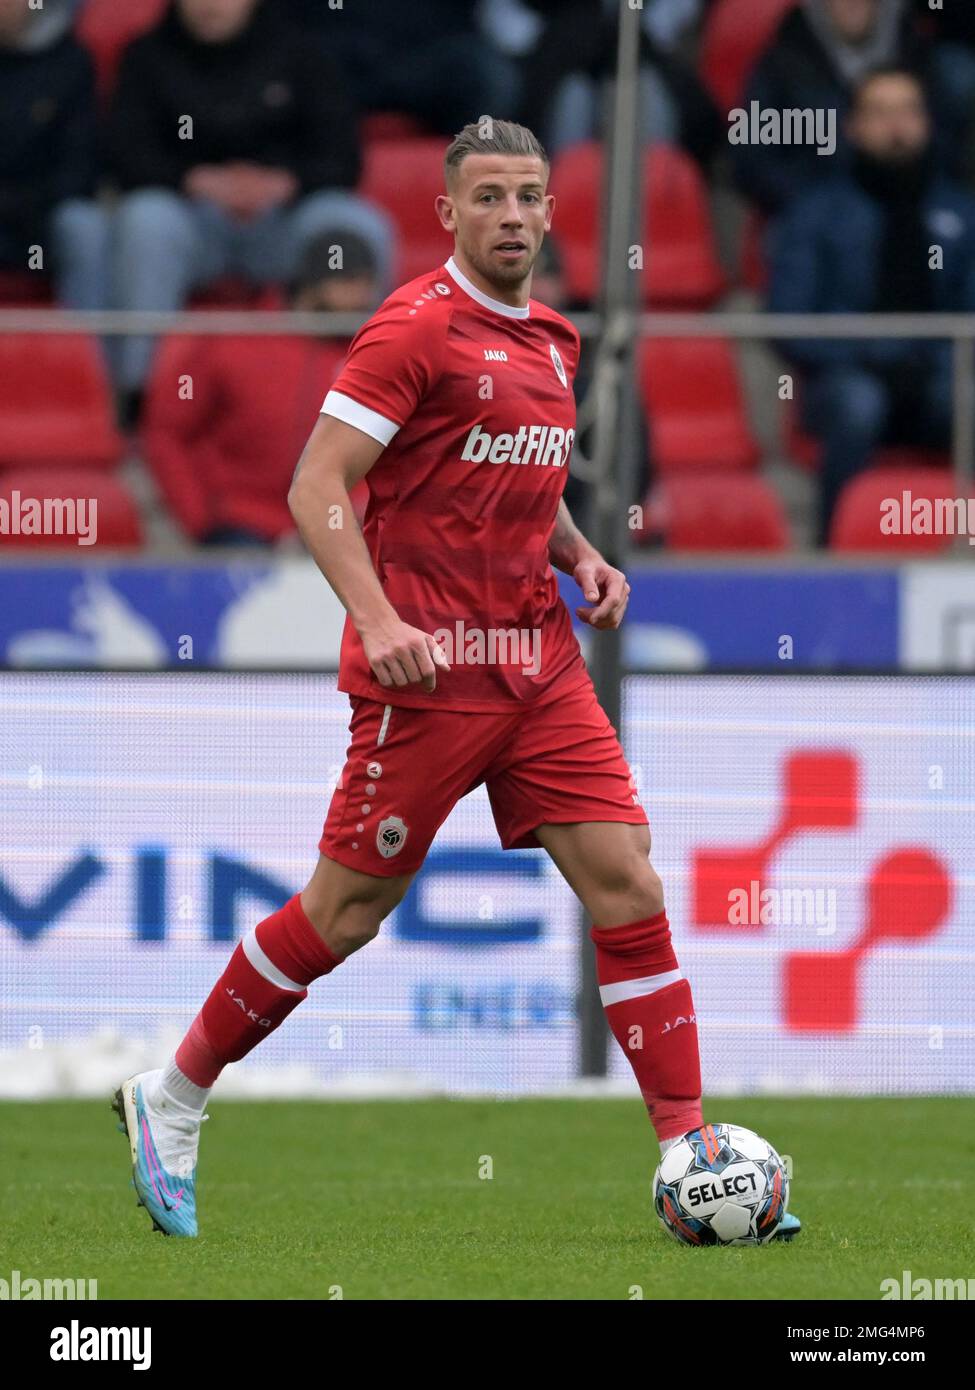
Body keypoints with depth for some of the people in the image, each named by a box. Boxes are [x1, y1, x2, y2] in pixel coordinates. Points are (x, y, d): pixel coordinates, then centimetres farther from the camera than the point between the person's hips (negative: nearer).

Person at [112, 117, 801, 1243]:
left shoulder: (553, 340, 14)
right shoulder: (419, 326, -11)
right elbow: (317, 486, -14)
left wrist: (580, 558, 9)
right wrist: (380, 620, -26)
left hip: (541, 664, 7)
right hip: (431, 668, -7)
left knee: (627, 887, -3)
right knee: (349, 908, 0)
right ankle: (169, 1105, 16)